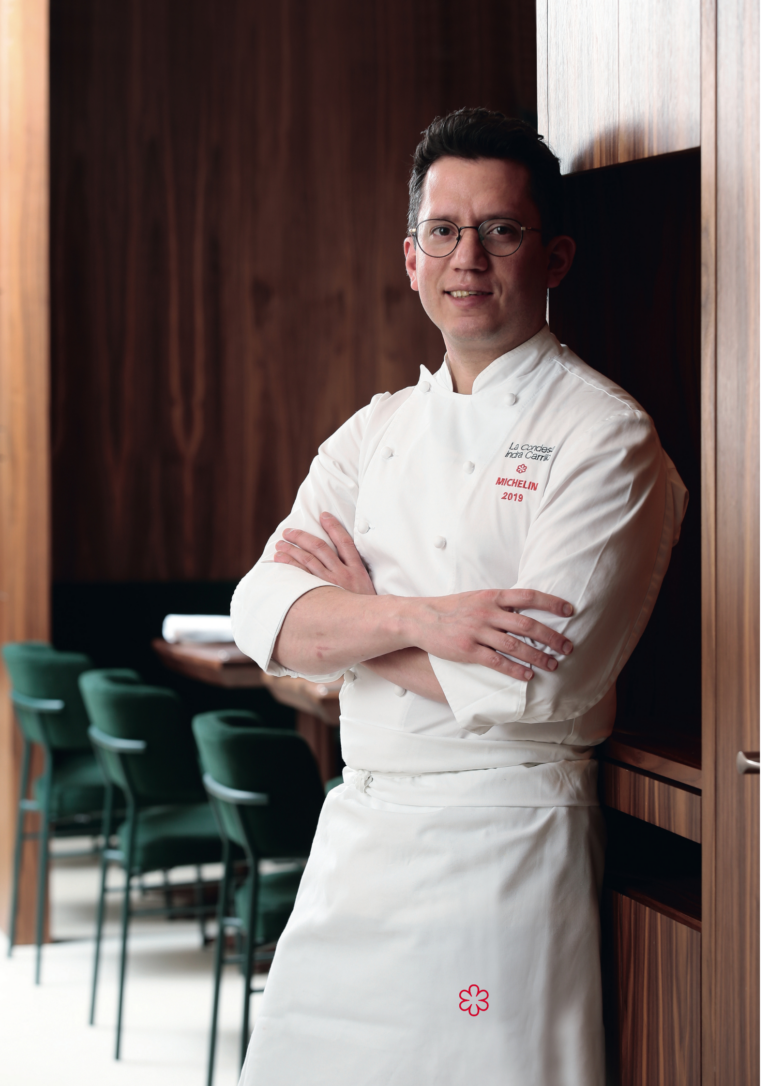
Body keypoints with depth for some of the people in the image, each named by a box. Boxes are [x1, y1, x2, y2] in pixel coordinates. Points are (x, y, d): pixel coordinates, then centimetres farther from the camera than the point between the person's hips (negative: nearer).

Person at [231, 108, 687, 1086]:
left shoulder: (603, 436, -9)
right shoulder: (375, 434, 11)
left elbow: (536, 680, -19)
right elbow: (264, 618, -1)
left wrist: (353, 608, -6)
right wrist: (419, 618, -20)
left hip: (503, 835, -6)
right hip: (355, 832, 6)